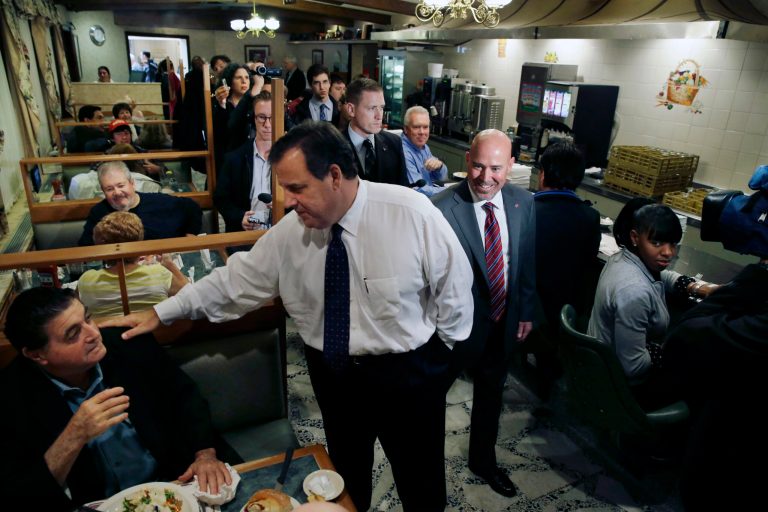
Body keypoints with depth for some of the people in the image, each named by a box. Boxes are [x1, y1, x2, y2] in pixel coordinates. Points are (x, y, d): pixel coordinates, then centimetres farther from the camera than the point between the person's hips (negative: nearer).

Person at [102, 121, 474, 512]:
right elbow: (236, 281, 1)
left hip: (407, 374, -3)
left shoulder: (412, 213, -21)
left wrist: (436, 356, -3)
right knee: (348, 474, 26)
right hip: (332, 374, 3)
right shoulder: (288, 232, -9)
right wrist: (160, 313, 1)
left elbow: (454, 289, -11)